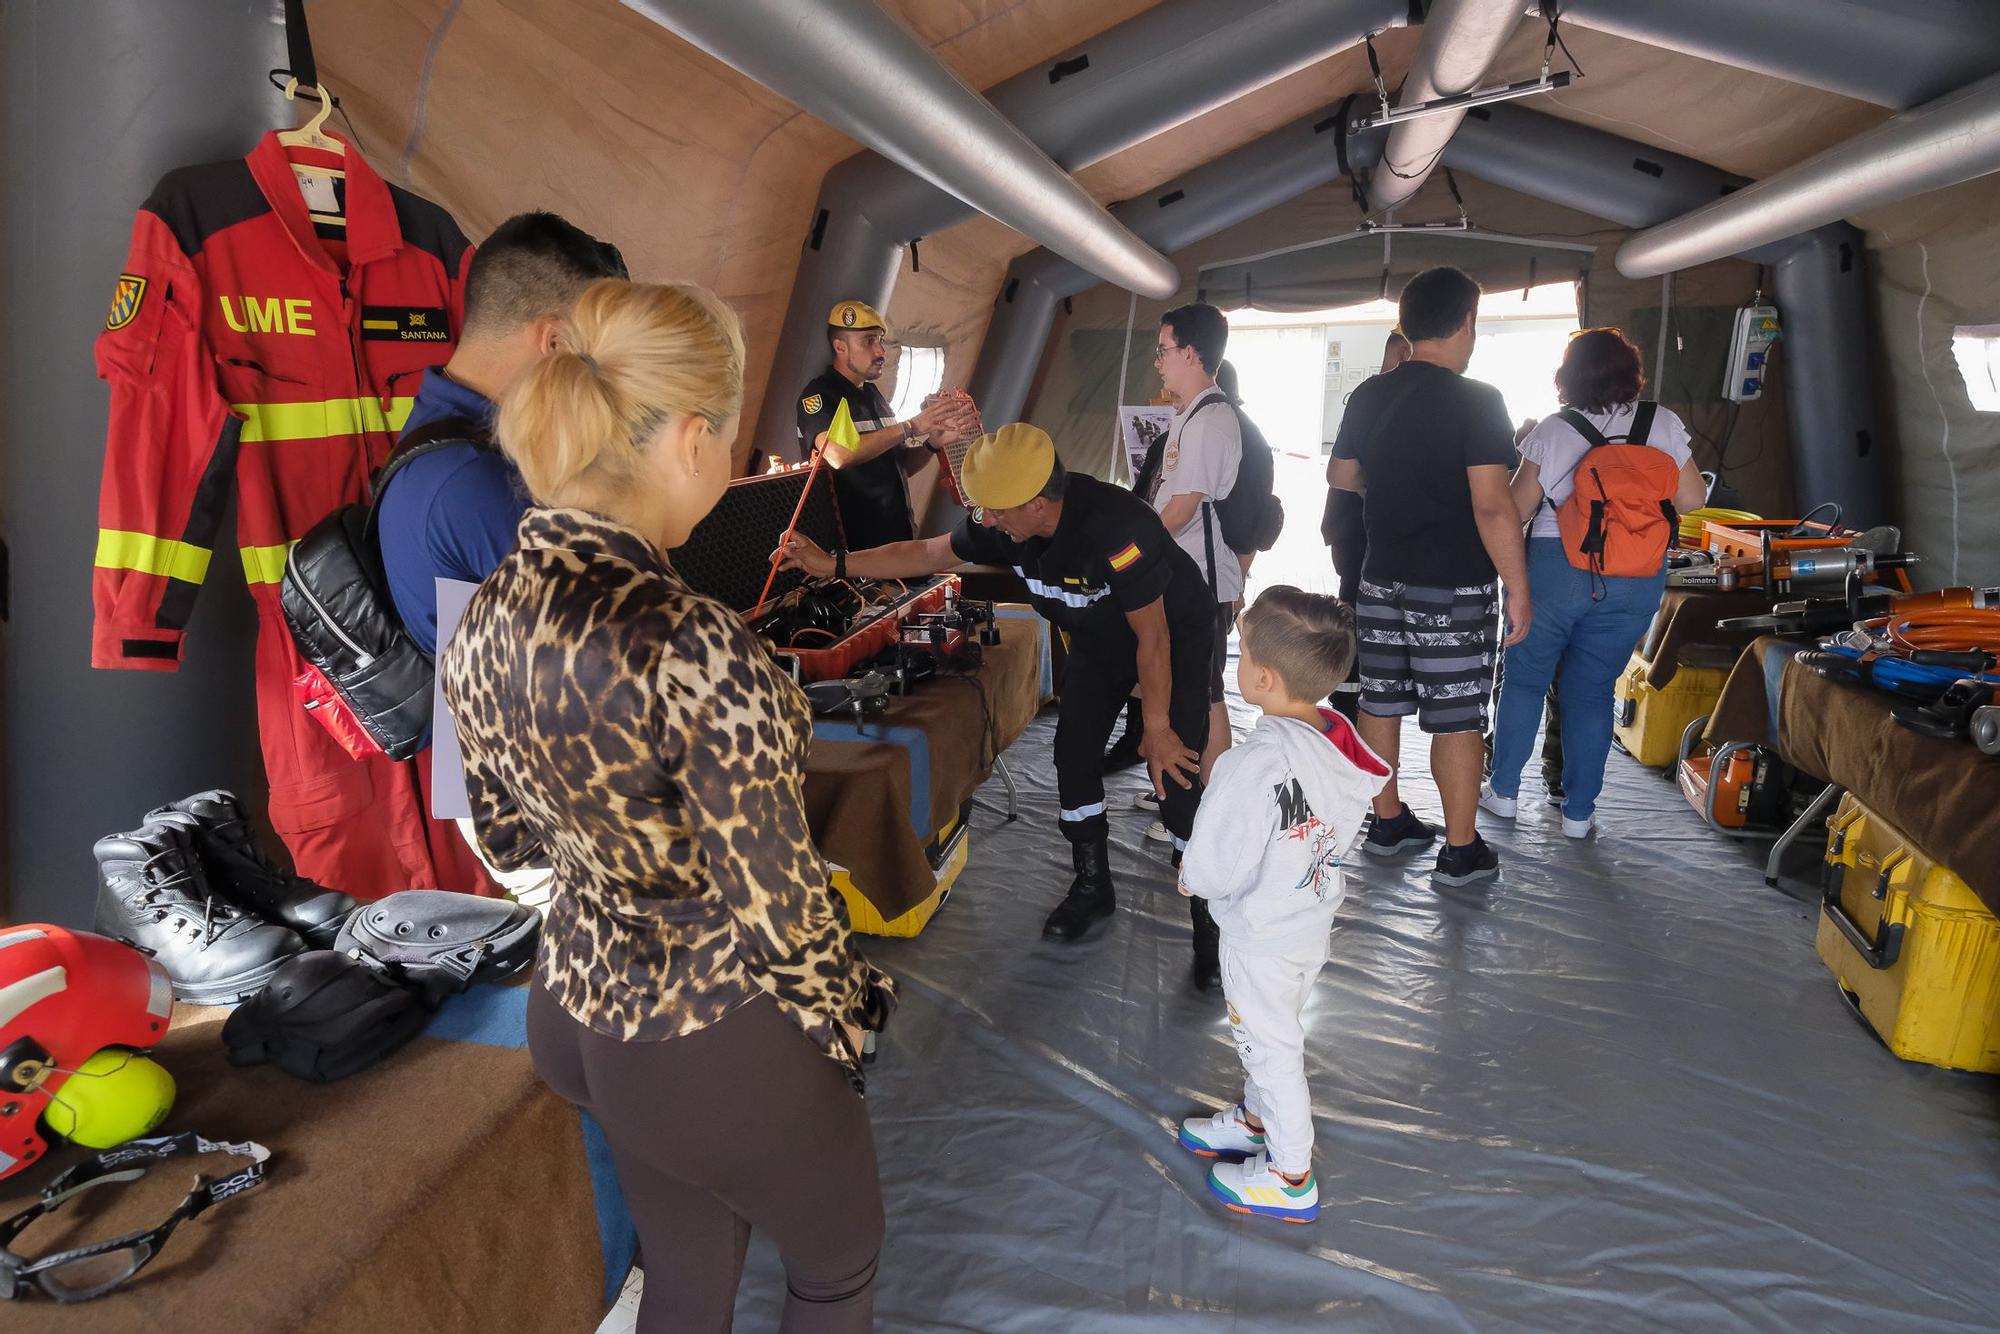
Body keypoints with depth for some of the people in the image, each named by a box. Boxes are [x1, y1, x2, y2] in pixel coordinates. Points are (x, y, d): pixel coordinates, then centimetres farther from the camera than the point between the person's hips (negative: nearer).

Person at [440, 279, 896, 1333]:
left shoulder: (483, 616, -7)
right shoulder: (692, 645, -32)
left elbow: (508, 838, 6)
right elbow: (777, 901, -23)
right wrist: (841, 1030, -5)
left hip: (574, 1013, 7)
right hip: (716, 1039, -7)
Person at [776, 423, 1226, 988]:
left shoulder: (1116, 527, -40)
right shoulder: (1003, 525, -20)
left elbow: (1152, 637, -31)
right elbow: (927, 553, -4)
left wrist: (1157, 729, -23)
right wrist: (834, 564, -8)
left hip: (1175, 635, -6)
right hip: (1100, 641, 7)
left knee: (1175, 776, -13)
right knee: (1074, 757, 3)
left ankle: (1210, 918, 3)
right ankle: (1092, 889, 24)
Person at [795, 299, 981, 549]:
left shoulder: (873, 395, 16)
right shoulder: (818, 394, -9)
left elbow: (903, 467, 17)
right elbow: (838, 455, -28)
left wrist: (934, 441, -3)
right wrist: (912, 427, -26)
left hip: (898, 536, 7)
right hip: (852, 545, -7)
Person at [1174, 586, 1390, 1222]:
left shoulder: (1256, 765, -35)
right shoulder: (1339, 740, -11)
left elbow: (1216, 869, -28)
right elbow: (1341, 833, 2)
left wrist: (1191, 876, -7)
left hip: (1262, 936, -7)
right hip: (1315, 915, 7)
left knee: (1271, 1048, 14)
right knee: (1275, 1033, 28)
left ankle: (1290, 1176, 34)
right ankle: (1255, 1120, 52)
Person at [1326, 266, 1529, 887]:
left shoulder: (1368, 396, 4)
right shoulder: (1476, 401, -14)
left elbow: (1340, 475, 17)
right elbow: (1492, 506, -20)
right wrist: (1519, 589, -14)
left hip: (1383, 579, 6)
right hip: (1454, 588, -6)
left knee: (1381, 702, 13)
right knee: (1456, 718, 2)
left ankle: (1387, 824, 26)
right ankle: (1461, 852, 10)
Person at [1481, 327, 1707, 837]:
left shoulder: (1553, 431, -6)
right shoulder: (1664, 424, -1)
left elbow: (1517, 507, -5)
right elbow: (1691, 500, 2)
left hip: (1557, 568, -2)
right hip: (1637, 580, 2)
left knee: (1525, 677, 13)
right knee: (1592, 690, 11)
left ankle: (1503, 790, 18)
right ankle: (1578, 812, 15)